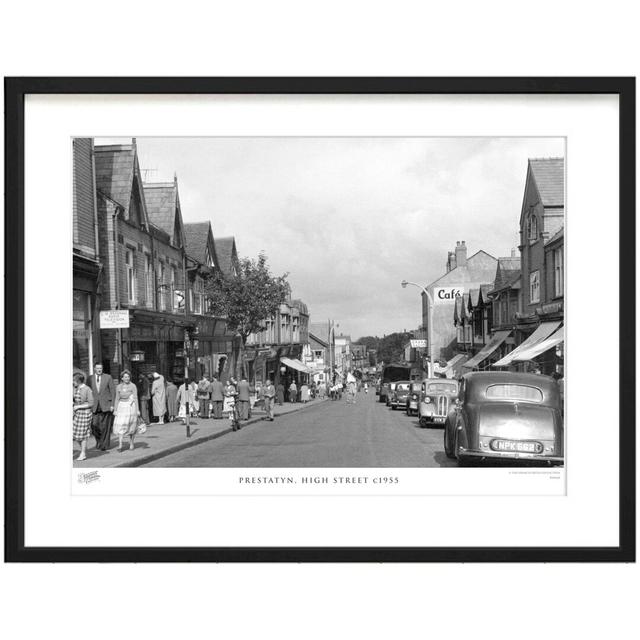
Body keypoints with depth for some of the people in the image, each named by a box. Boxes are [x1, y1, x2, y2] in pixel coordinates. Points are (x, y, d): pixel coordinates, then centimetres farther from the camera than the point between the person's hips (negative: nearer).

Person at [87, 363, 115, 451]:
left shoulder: (108, 377, 0)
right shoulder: (90, 379, 6)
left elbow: (113, 391, 0)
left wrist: (112, 405, -6)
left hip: (106, 405, -2)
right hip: (95, 406, 2)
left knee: (105, 426, 0)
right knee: (94, 425, -7)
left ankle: (104, 444, 10)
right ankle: (99, 439, 19)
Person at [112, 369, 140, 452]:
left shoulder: (133, 386, -4)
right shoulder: (118, 387, 6)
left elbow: (135, 398, -6)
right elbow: (117, 399, 9)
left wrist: (137, 410, -10)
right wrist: (115, 410, 3)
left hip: (131, 407, -2)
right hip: (121, 408, 2)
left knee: (131, 426, 6)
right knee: (120, 426, -8)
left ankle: (131, 443, 22)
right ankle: (120, 445, -14)